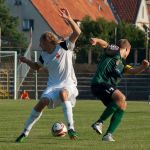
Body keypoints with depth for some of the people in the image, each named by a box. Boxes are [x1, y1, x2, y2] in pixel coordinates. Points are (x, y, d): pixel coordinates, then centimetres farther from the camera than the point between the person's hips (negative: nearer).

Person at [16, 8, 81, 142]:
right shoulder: (44, 55, 10)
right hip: (53, 85, 5)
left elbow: (77, 32, -19)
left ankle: (71, 127, -39)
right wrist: (27, 61, 11)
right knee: (42, 102, -19)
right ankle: (25, 132, -6)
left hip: (68, 83, -5)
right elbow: (37, 67, 30)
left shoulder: (64, 47, -7)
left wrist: (69, 19, -29)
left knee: (63, 93, -39)